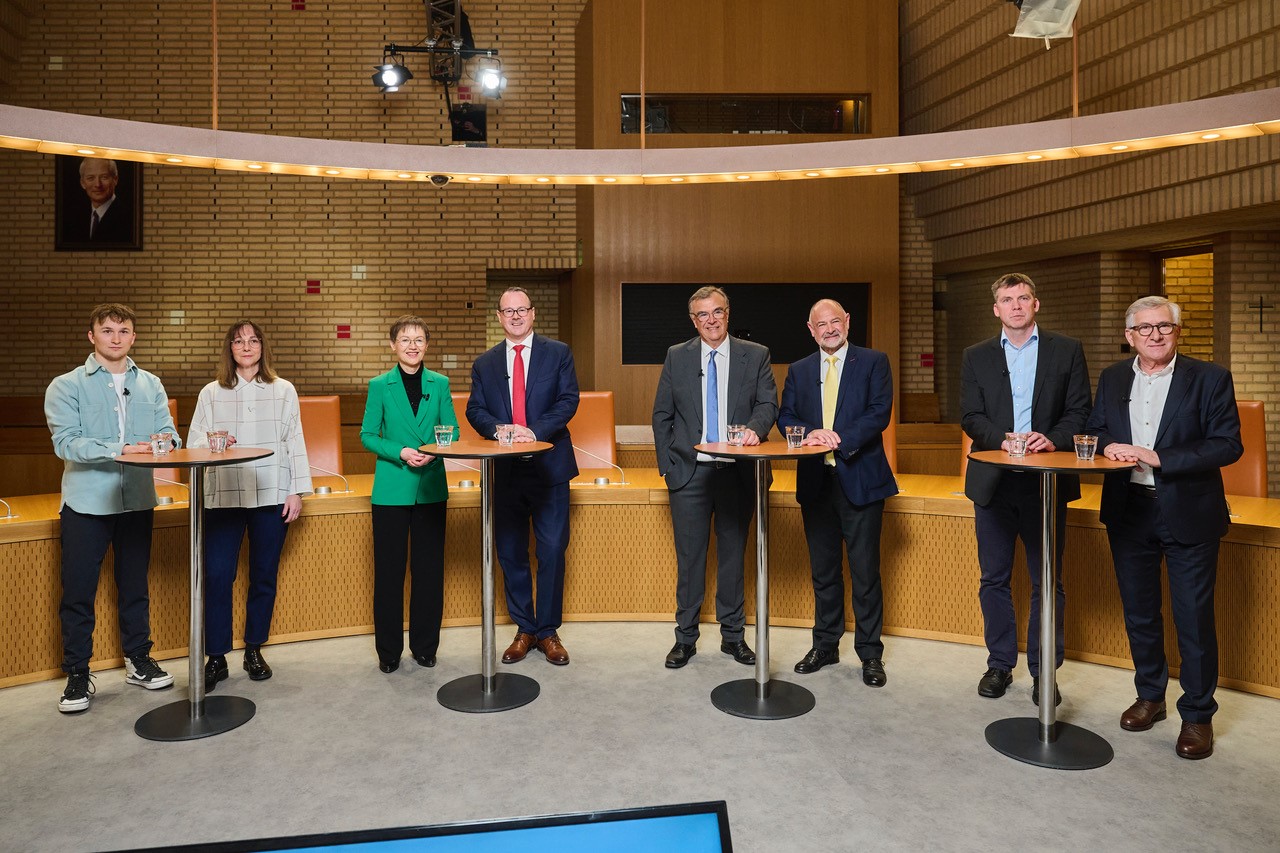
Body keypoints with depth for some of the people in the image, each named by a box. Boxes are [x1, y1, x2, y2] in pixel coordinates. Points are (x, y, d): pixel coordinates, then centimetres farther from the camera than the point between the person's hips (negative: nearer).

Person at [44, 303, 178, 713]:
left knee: (135, 587, 14)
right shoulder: (66, 386, -2)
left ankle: (138, 660, 28)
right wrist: (119, 450, -26)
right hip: (86, 503, -3)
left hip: (137, 500, 3)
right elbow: (66, 443, -13)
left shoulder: (151, 385, 8)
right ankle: (77, 674, 18)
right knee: (78, 593, 4)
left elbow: (167, 432, 1)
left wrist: (166, 442, -23)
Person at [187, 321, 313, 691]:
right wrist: (212, 444, -19)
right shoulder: (211, 393, 7)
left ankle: (254, 650, 23)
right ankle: (216, 657, 6)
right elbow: (193, 442, 4)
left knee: (264, 575, 8)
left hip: (271, 494, 0)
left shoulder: (283, 390, 7)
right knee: (217, 576, -6)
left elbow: (295, 443, 4)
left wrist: (297, 490, -1)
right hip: (224, 494, 0)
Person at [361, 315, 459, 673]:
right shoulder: (379, 386, 1)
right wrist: (400, 452, -15)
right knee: (389, 570, 3)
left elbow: (452, 430, 8)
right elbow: (367, 435, 1)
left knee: (429, 569, 7)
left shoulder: (439, 384, 6)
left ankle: (425, 646, 21)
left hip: (431, 488, 2)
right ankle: (388, 650, 17)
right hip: (391, 489, -2)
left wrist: (433, 452, -13)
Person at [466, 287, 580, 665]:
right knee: (510, 554, 8)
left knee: (552, 552, 0)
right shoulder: (484, 363, 12)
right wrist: (499, 429, -16)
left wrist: (536, 430, -19)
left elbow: (569, 399, -5)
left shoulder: (558, 353, 4)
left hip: (550, 467, -3)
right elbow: (475, 410, 5)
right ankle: (524, 630, 22)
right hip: (505, 470, 3)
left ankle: (548, 631, 14)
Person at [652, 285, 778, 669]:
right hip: (689, 472, 0)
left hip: (738, 472, 0)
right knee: (689, 557, 5)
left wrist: (755, 428, -24)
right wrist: (666, 464, 0)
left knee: (733, 554, 10)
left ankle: (733, 635, 23)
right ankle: (685, 638, 18)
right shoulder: (677, 357, 7)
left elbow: (768, 403, -2)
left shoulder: (755, 355, 5)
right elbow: (661, 414, 7)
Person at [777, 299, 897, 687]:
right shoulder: (799, 370, 12)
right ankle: (825, 645, 26)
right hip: (815, 480, 4)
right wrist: (809, 434, -13)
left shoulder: (874, 362, 1)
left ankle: (870, 653, 14)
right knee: (823, 569, 13)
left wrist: (840, 437, -20)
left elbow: (880, 411, -10)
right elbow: (785, 417, 8)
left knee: (865, 570, 1)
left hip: (860, 478, -3)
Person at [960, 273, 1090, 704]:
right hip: (994, 479, 1)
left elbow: (1080, 410, 1)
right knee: (994, 579, 8)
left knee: (1047, 582, 6)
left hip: (1047, 479, -1)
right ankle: (1000, 664, 22)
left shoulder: (1067, 350, 6)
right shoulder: (976, 357, 8)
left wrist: (1053, 439, -17)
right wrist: (1003, 441, -17)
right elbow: (970, 416, 1)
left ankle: (1043, 670, 19)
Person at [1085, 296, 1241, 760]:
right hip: (1128, 511, 4)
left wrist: (1157, 457, -21)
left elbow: (1228, 445, -13)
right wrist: (1108, 446, -11)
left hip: (1188, 513, -4)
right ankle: (1150, 696, 34)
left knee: (1194, 618, 4)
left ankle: (1197, 715, 21)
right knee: (1139, 613, 15)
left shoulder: (1210, 378, -7)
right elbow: (1094, 430, 13)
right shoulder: (1112, 379, 6)